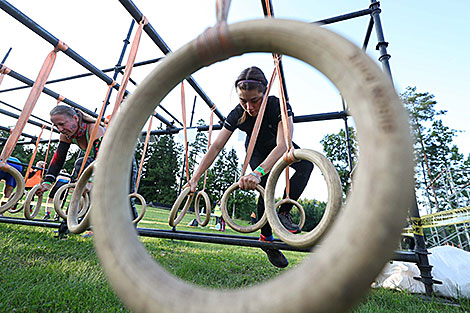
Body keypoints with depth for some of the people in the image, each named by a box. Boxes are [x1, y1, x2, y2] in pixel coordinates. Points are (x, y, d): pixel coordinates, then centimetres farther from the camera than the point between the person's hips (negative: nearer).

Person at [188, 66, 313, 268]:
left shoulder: (280, 106, -35)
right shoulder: (237, 114, -28)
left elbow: (282, 145, -49)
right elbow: (216, 147, -28)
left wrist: (258, 172, -66)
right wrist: (195, 178, -33)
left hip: (278, 148, 0)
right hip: (257, 151, 0)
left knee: (306, 164, -28)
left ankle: (284, 212, -18)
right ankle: (266, 238, 1)